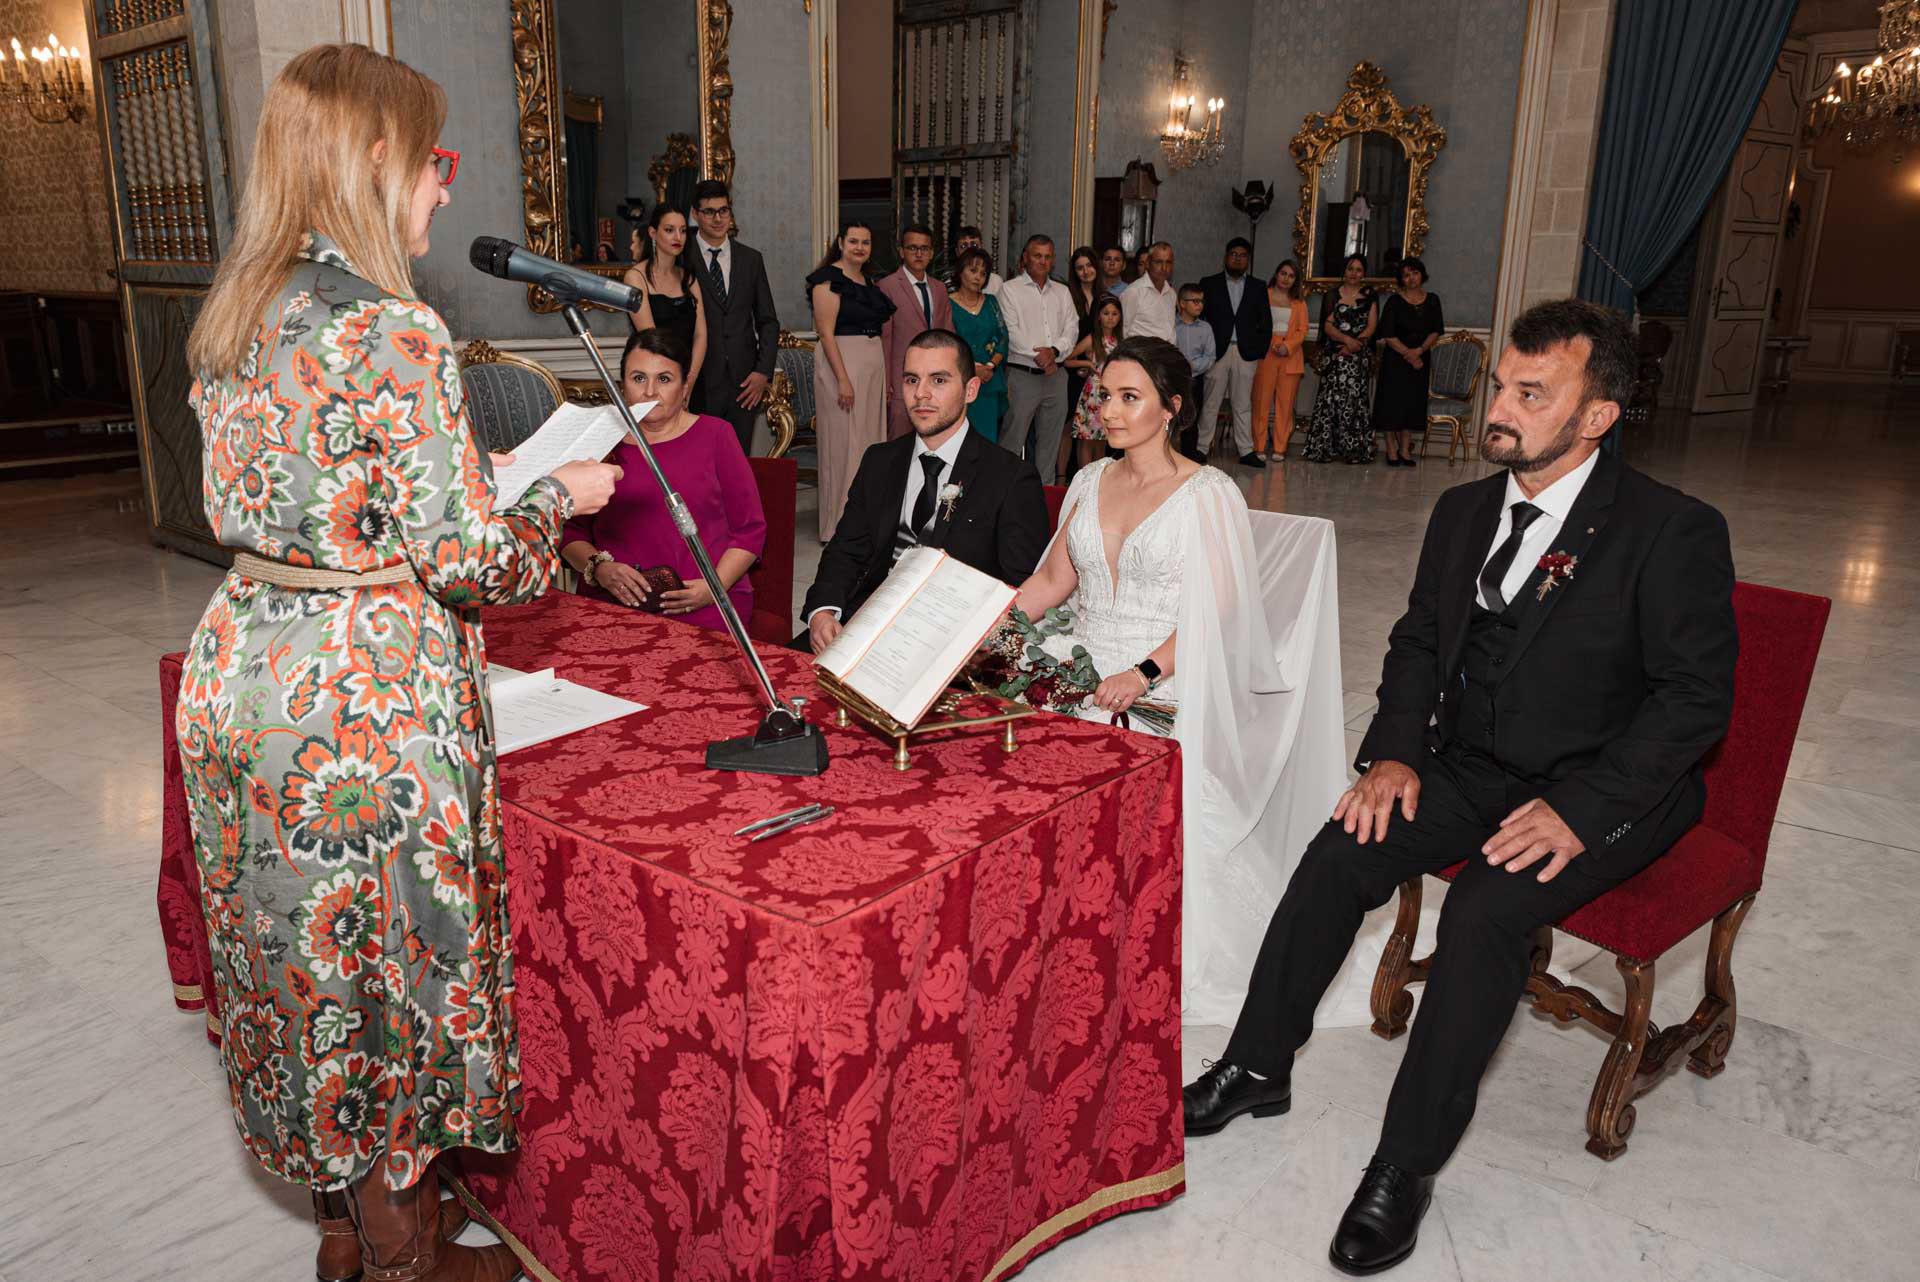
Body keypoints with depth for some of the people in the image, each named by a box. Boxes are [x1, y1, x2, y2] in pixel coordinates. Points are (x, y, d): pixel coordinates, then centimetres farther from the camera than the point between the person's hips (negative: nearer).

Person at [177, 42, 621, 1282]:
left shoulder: (233, 318, 7)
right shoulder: (394, 329, -20)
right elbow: (461, 557, -20)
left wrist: (465, 473, 18)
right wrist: (558, 496, -3)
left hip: (240, 664, 8)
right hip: (364, 696, -8)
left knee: (300, 943, 20)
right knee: (390, 956, 9)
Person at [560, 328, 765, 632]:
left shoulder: (715, 434, 10)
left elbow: (750, 529, 7)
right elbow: (570, 530, 15)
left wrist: (715, 587, -9)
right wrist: (599, 567, -7)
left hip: (705, 605, -1)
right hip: (612, 601, 1)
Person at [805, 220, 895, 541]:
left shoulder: (869, 283, 17)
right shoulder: (829, 279, -7)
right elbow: (827, 333, -14)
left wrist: (886, 378, 15)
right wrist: (843, 379, -20)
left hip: (873, 366, 8)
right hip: (842, 364, -8)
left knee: (870, 441, 10)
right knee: (844, 444, -5)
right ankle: (839, 526, 2)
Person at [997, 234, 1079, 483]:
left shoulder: (1062, 292, 17)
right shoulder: (1010, 289, 2)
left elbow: (1072, 329, 8)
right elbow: (1011, 332, -8)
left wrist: (1054, 350, -11)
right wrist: (1037, 356, -15)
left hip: (1056, 375, 5)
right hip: (1022, 375, -5)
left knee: (1050, 441, 8)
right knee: (1013, 439, -7)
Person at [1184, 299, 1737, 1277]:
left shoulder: (1674, 532, -13)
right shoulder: (1464, 510, 6)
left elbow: (1696, 697, -14)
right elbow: (1418, 640, 14)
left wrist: (1581, 809, -24)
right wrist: (1393, 751, -2)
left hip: (1607, 791, -5)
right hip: (1472, 769, 6)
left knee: (1483, 910, -29)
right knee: (1339, 855, -15)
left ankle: (1406, 1164, -13)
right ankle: (1256, 1068, 3)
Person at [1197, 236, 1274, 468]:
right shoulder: (1209, 284, 6)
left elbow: (1265, 321, 14)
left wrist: (1261, 349, 5)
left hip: (1246, 353, 2)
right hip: (1217, 351, -2)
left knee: (1243, 405, 5)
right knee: (1210, 403, 0)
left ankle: (1246, 451, 7)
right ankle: (1202, 447, 6)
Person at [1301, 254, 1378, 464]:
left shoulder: (1369, 297, 11)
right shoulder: (1332, 296, 10)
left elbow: (1371, 327, 4)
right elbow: (1327, 326, 1)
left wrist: (1354, 343, -11)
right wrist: (1347, 339, -14)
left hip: (1358, 356, 0)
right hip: (1334, 356, 0)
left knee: (1354, 399, -4)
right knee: (1330, 398, -6)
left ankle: (1353, 449, -2)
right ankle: (1324, 448, -4)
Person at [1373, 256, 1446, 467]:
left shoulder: (1432, 300, 7)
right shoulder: (1394, 301, -4)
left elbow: (1436, 331, 3)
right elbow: (1388, 335, -9)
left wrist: (1419, 350, -13)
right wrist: (1409, 355, -14)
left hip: (1420, 359, 3)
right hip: (1394, 360, -3)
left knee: (1413, 403, 5)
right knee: (1391, 402, -4)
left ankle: (1405, 450, 11)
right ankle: (1392, 450, 3)